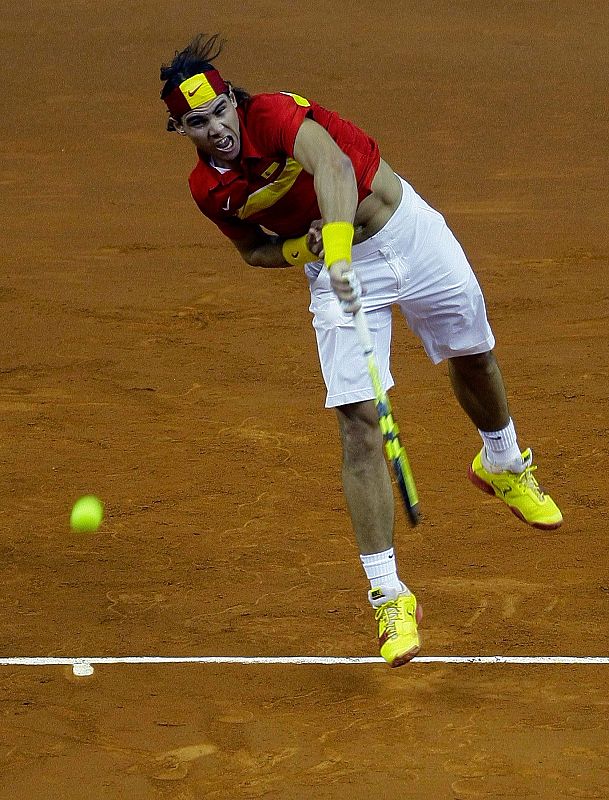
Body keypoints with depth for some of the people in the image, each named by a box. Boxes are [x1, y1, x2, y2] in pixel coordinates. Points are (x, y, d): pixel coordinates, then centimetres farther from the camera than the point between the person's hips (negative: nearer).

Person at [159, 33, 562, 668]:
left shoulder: (273, 113, -25)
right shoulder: (208, 190, -10)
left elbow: (330, 164, -45)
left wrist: (338, 243, -61)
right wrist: (302, 248, -15)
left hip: (407, 229, -1)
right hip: (338, 272, 2)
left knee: (472, 354, 18)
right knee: (359, 423, -12)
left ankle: (502, 465, 54)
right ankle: (389, 597, -10)